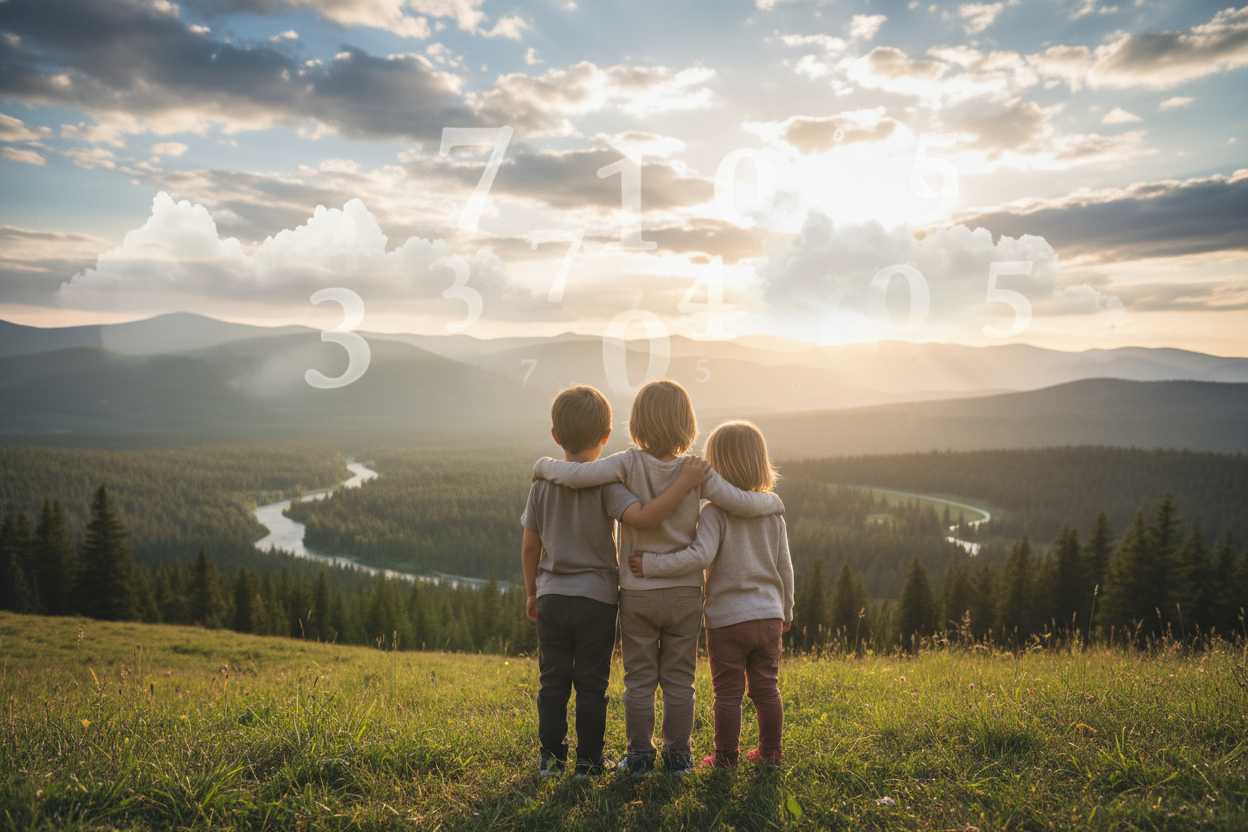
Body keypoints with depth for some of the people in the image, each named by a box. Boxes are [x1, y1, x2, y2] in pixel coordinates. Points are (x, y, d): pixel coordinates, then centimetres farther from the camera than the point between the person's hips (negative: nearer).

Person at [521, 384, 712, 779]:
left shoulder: (542, 483, 0)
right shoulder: (605, 483, -13)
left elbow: (529, 546, 5)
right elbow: (643, 517, -30)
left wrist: (532, 592, 17)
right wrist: (684, 483, -25)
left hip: (552, 597, 3)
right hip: (596, 598, -3)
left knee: (553, 680, 13)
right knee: (592, 683, 8)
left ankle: (552, 755, 20)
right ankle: (588, 758, 16)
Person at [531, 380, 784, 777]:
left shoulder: (629, 464, -14)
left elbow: (577, 474, -27)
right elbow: (741, 503, -15)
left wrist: (544, 466, -7)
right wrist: (773, 501, 5)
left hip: (637, 594, -1)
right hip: (685, 593, 1)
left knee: (639, 680, 12)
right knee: (679, 681, 14)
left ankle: (639, 756, 20)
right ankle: (678, 755, 22)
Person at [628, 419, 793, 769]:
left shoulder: (715, 512, -15)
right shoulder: (772, 512, 2)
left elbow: (700, 556, -29)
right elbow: (784, 567, 8)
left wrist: (651, 564, -24)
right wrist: (786, 610, 20)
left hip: (727, 621, -5)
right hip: (768, 617, 5)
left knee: (728, 693, 8)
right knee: (766, 688, 17)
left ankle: (726, 757, 19)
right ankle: (770, 753, 27)